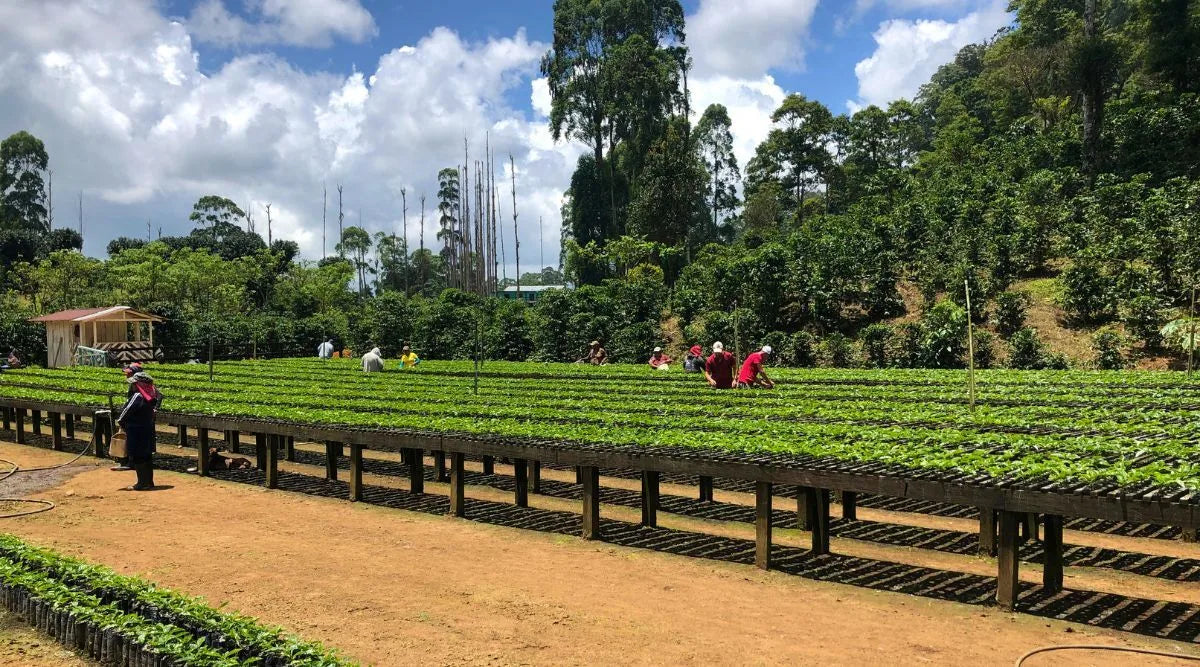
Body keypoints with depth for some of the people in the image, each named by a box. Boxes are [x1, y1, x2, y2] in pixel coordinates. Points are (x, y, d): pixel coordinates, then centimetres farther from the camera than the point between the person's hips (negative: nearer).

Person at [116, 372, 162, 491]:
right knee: (147, 456, 14)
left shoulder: (137, 396, -20)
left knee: (137, 457, -1)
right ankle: (149, 481, 21)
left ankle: (142, 483, 2)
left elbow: (128, 410, -18)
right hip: (148, 430, 9)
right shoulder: (151, 395, 5)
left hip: (136, 431, -9)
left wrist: (120, 421, -3)